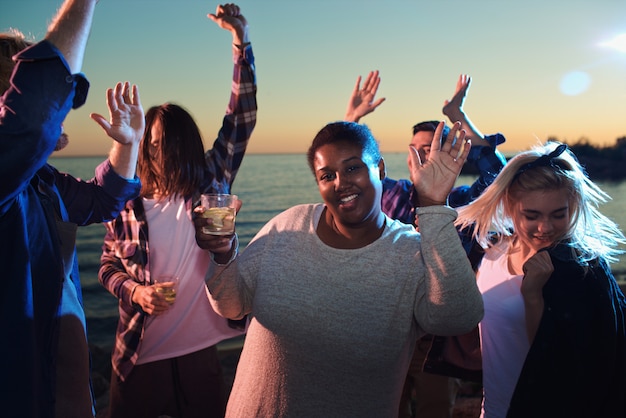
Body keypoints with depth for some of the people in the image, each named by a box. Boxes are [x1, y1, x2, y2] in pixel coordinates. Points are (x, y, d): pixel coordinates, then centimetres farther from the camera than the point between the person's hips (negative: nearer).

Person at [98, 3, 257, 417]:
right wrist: (134, 291, -13)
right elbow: (108, 266, 8)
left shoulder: (211, 183, -4)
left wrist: (241, 40, -13)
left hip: (201, 351, 1)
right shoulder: (126, 202, -4)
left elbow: (241, 119, -9)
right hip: (139, 354, 0)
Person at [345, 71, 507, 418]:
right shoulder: (393, 193, 3)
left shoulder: (462, 202, -7)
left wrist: (458, 117, -24)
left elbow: (497, 173, -25)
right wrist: (352, 116, -4)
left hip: (437, 337, -3)